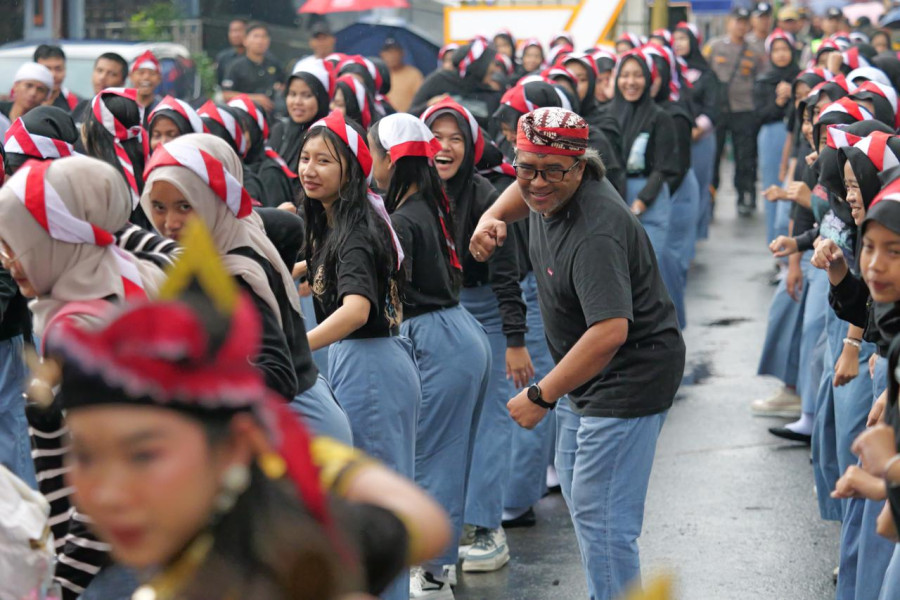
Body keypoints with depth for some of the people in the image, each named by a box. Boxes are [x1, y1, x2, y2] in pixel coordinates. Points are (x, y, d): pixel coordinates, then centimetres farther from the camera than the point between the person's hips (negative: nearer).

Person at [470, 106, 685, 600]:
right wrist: (492, 219, 3)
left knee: (599, 512, -12)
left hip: (629, 377, -11)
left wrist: (541, 396, -36)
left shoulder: (594, 234, -32)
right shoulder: (545, 190, -3)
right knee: (575, 487, 25)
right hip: (584, 372, 11)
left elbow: (610, 332, -41)